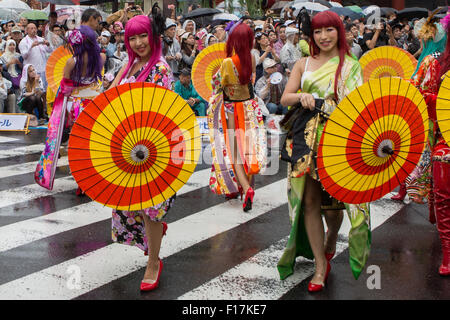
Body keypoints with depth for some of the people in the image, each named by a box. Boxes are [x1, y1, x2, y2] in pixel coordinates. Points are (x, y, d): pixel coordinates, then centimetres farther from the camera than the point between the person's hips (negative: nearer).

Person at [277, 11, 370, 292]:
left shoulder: (351, 66, 4)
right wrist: (302, 97, -15)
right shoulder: (304, 64, 11)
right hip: (306, 139, 2)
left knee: (334, 199, 4)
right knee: (309, 200, -2)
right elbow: (285, 98, 7)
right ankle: (321, 264, 7)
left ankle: (330, 241, 37)